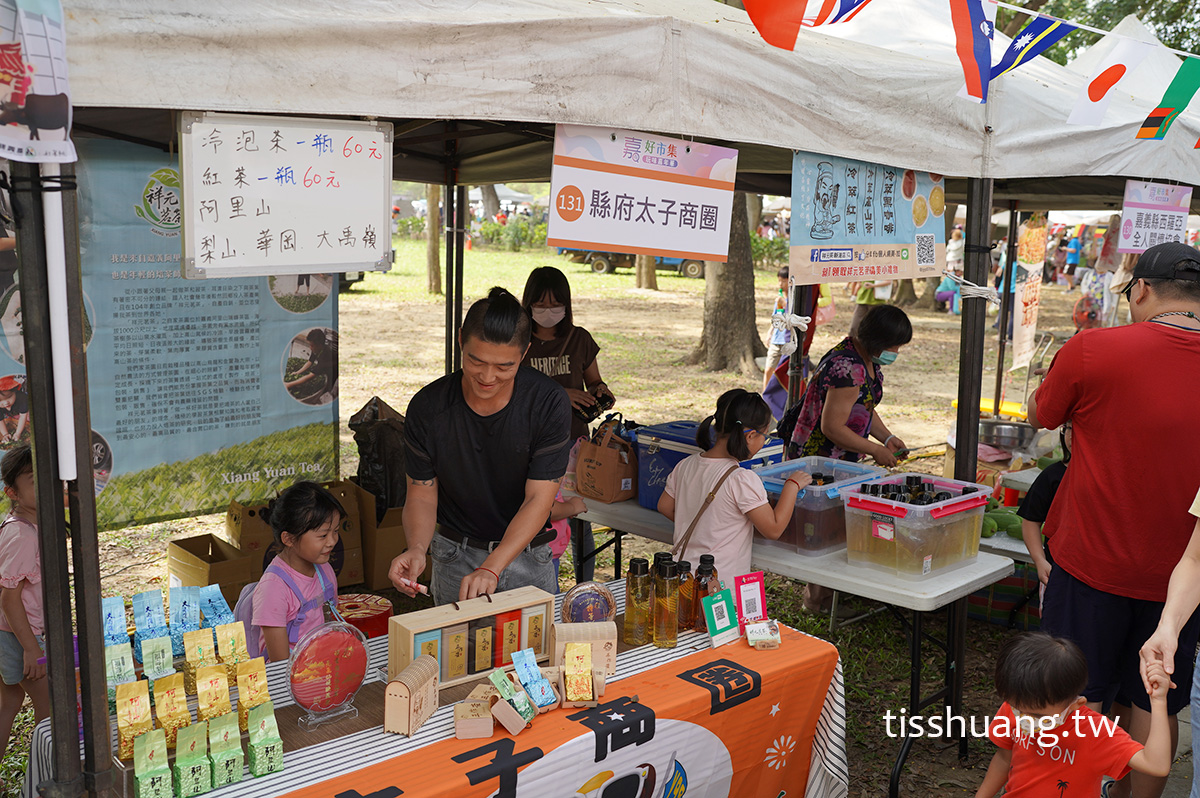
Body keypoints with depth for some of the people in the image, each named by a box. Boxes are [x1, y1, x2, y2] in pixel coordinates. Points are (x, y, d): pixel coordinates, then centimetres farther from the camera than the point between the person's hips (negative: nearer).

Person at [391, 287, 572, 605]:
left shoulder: (549, 402, -17)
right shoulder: (427, 407, -13)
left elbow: (538, 499, -19)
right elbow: (422, 495, -5)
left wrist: (491, 568, -30)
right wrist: (417, 549, -27)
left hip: (528, 556, 0)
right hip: (455, 557, 0)